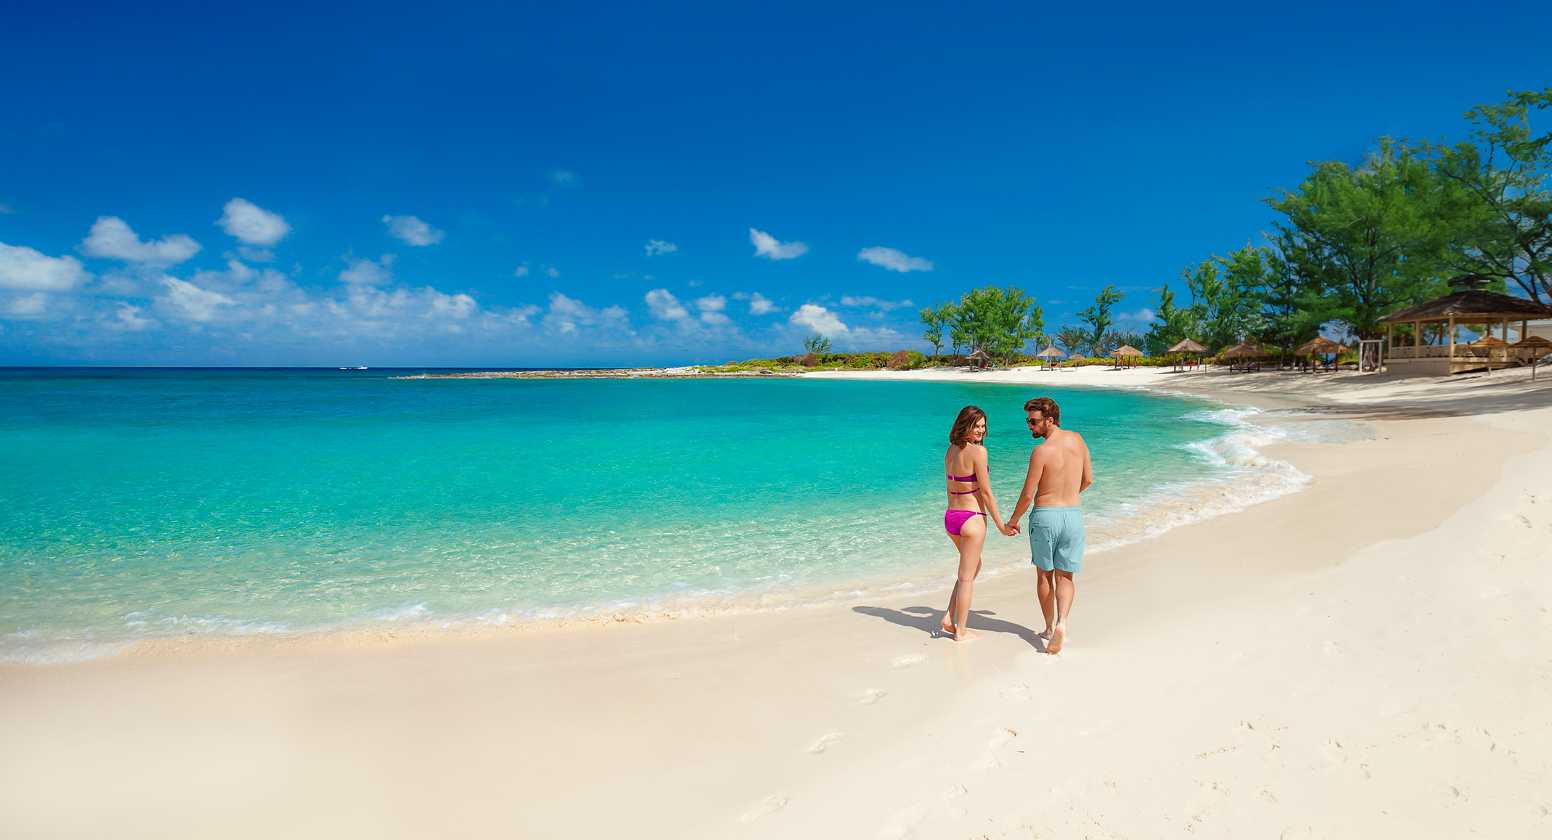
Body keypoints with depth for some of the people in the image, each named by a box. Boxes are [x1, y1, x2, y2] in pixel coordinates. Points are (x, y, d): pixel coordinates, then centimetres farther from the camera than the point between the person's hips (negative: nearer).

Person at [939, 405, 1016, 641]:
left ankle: (949, 619, 21)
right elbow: (986, 491, -14)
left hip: (950, 516, 8)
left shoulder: (950, 450, 8)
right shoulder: (978, 451, -16)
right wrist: (1000, 524, -5)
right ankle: (961, 631, 17)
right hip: (972, 519, -8)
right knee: (967, 576, 6)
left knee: (974, 566, 25)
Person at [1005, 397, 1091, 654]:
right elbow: (1088, 480, 12)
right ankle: (1061, 623, -11)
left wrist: (1013, 520, 3)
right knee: (1065, 576, 10)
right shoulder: (1077, 440, 2)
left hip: (1044, 516, -4)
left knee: (1044, 575, 14)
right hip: (1073, 515, 4)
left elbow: (1027, 494, -12)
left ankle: (1050, 627, 23)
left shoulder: (1041, 451, -15)